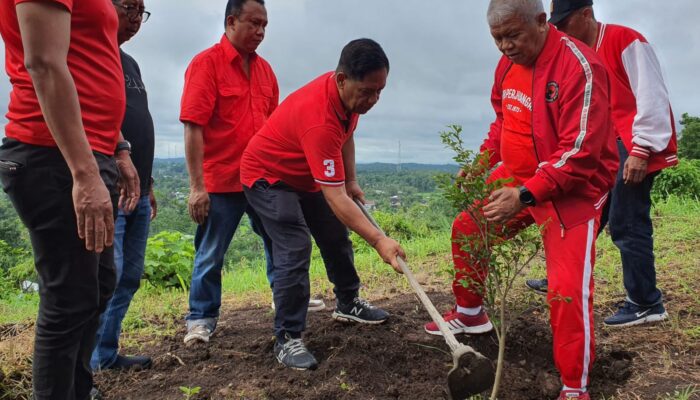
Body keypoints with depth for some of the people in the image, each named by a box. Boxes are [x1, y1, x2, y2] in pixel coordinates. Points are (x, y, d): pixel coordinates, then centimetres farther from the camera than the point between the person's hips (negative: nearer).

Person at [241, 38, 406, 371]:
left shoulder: (349, 93, -12)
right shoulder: (319, 119, -40)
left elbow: (346, 135, 11)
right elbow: (335, 199, -41)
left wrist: (350, 181, 6)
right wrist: (379, 240, -43)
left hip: (307, 176, 9)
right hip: (268, 177, -9)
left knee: (336, 237, 15)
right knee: (295, 250, -21)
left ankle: (348, 304, 36)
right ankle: (287, 339, -9)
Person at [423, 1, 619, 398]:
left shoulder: (580, 67, -23)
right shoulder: (508, 63, 2)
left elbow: (580, 152, -28)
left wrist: (524, 195, -34)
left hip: (573, 190, -8)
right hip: (515, 179, 8)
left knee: (568, 288, -15)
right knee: (466, 229, 16)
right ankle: (471, 313, 40)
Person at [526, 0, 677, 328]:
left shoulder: (625, 40, -11)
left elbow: (652, 96, -16)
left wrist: (641, 149, -20)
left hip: (636, 148, -8)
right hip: (608, 148, 9)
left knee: (626, 226, -8)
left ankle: (646, 304, 4)